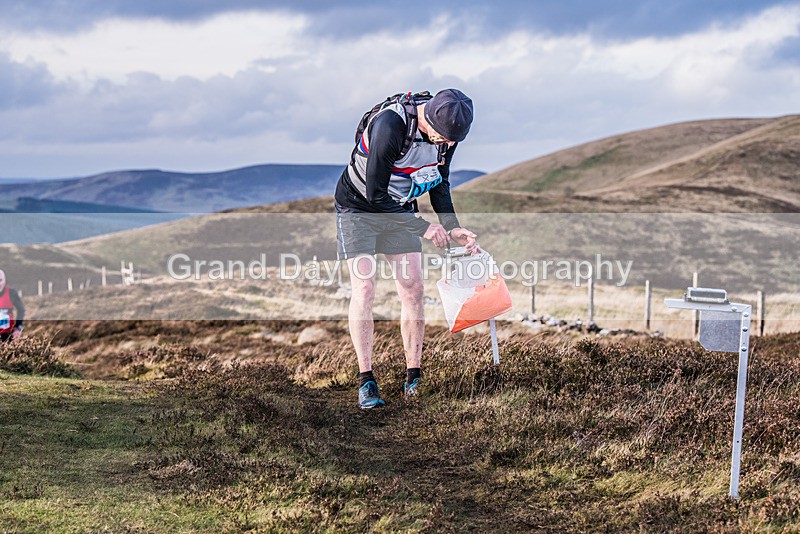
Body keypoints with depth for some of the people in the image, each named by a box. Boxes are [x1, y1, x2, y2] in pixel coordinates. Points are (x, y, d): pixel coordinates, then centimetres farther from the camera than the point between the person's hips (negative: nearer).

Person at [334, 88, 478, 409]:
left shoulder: (447, 127, -14)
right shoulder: (389, 127, -35)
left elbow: (440, 181, 3)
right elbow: (375, 195, -29)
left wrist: (452, 227, -9)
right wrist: (423, 228, -25)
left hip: (399, 209, 6)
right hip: (358, 207, -5)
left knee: (413, 289, -2)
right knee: (364, 290, -12)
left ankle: (414, 378, 5)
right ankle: (366, 380, -4)